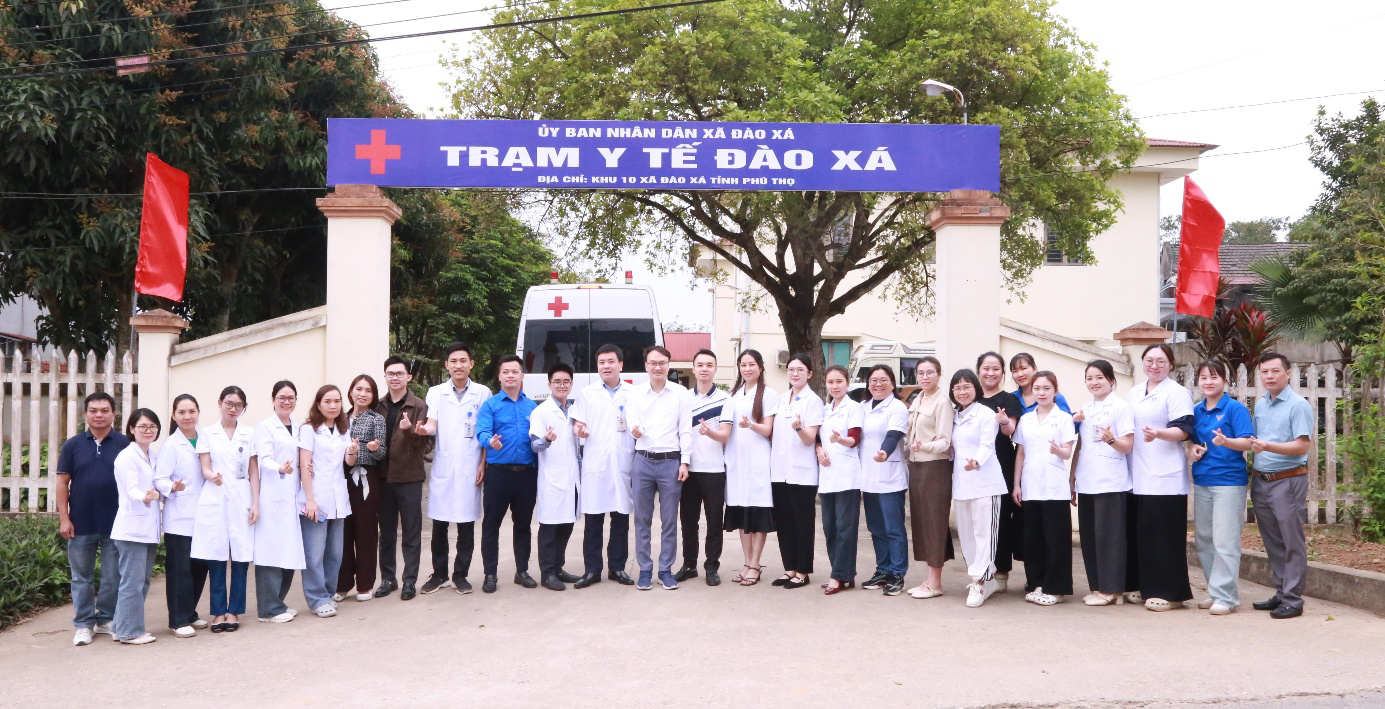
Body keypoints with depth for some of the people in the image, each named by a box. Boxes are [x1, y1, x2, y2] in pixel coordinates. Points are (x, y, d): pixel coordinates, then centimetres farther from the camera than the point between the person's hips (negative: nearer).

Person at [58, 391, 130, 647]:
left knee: (113, 577, 7)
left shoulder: (124, 444, 0)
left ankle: (106, 619, 21)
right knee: (82, 578, 8)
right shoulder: (73, 445, 3)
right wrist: (64, 518, -3)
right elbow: (63, 483, 3)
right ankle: (84, 624, 17)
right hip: (81, 525, 1)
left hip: (115, 524, -1)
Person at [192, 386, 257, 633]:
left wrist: (256, 503, 1)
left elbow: (254, 471, 9)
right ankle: (218, 612, 8)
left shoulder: (249, 434, 11)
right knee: (216, 557, -1)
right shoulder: (207, 433, 8)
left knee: (241, 557, -1)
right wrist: (212, 476, -22)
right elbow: (204, 468, 1)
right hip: (214, 502, -1)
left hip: (242, 501, 1)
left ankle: (234, 611, 8)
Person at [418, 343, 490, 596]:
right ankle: (439, 574, 16)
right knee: (439, 525, 5)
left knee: (466, 525, 2)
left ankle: (460, 575, 13)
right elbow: (432, 425, -4)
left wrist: (483, 464, -1)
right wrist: (423, 428, -28)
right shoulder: (435, 393, 8)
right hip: (442, 468, 1)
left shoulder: (483, 393, 5)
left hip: (470, 468, -1)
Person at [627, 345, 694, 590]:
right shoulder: (634, 394, 7)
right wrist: (635, 431, -26)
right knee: (642, 519, 5)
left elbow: (685, 430, 1)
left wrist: (684, 462, -5)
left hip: (671, 462, -1)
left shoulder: (681, 393, 3)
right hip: (642, 461, 1)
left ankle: (666, 570, 14)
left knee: (669, 520, 4)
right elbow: (632, 423, -1)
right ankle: (644, 570, 14)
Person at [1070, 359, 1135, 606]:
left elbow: (1127, 446, -9)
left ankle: (1112, 589, 0)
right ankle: (1097, 587, 15)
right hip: (1087, 482, 6)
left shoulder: (1120, 407, -3)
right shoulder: (1084, 411, 16)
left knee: (1108, 534, -6)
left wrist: (1111, 439, -28)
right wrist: (1072, 476, 14)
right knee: (1089, 535, 7)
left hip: (1111, 482, -6)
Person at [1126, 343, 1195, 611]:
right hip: (1137, 476, 7)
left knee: (1164, 536, -6)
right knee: (1139, 533, 8)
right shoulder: (1134, 393, 18)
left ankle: (1169, 592, 0)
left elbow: (1182, 430, -14)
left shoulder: (1177, 393, -4)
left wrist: (1158, 434, -30)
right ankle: (1142, 587, 17)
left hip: (1165, 478, -7)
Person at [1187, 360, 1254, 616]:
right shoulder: (1196, 411, 11)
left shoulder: (1235, 408, -6)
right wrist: (1192, 448, 0)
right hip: (1202, 481, 7)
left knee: (1225, 541, -7)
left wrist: (1226, 441, -31)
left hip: (1229, 481, -7)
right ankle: (1214, 592, 22)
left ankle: (1226, 596, -1)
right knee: (1204, 540, 11)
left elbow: (1247, 443, -12)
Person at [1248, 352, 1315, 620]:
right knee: (1272, 542, 13)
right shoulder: (1260, 405, 13)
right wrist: (1253, 445, 1)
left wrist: (1268, 446, -26)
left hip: (1288, 480, -7)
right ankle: (1281, 593, 22)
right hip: (1261, 481, 7)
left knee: (1292, 542, -2)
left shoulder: (1298, 405, -8)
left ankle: (1293, 599, 2)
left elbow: (1303, 446, -16)